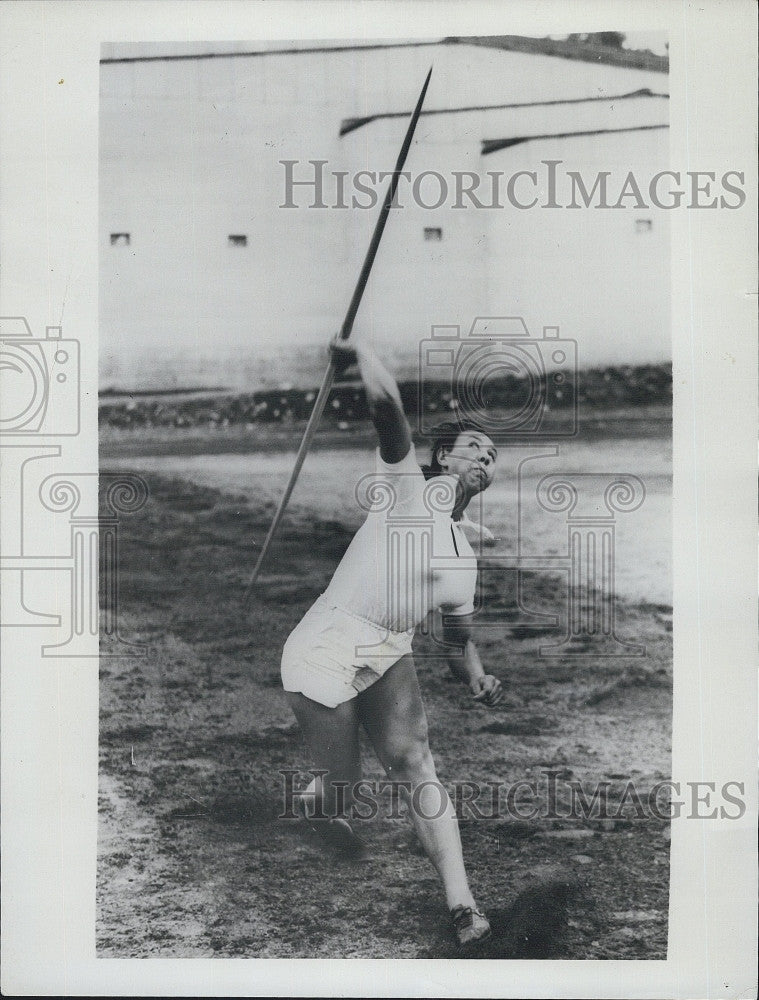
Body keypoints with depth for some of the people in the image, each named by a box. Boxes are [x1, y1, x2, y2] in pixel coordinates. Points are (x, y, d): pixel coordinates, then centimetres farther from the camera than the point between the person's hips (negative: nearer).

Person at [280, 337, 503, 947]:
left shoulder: (464, 560, 13)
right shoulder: (407, 485, -4)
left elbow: (459, 643, 19)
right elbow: (387, 408, -22)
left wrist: (479, 679, 1)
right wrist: (360, 356, -32)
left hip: (389, 657, 5)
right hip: (324, 652, -5)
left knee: (414, 764, -15)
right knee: (342, 781, 0)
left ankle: (462, 907, -19)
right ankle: (317, 806, 39)